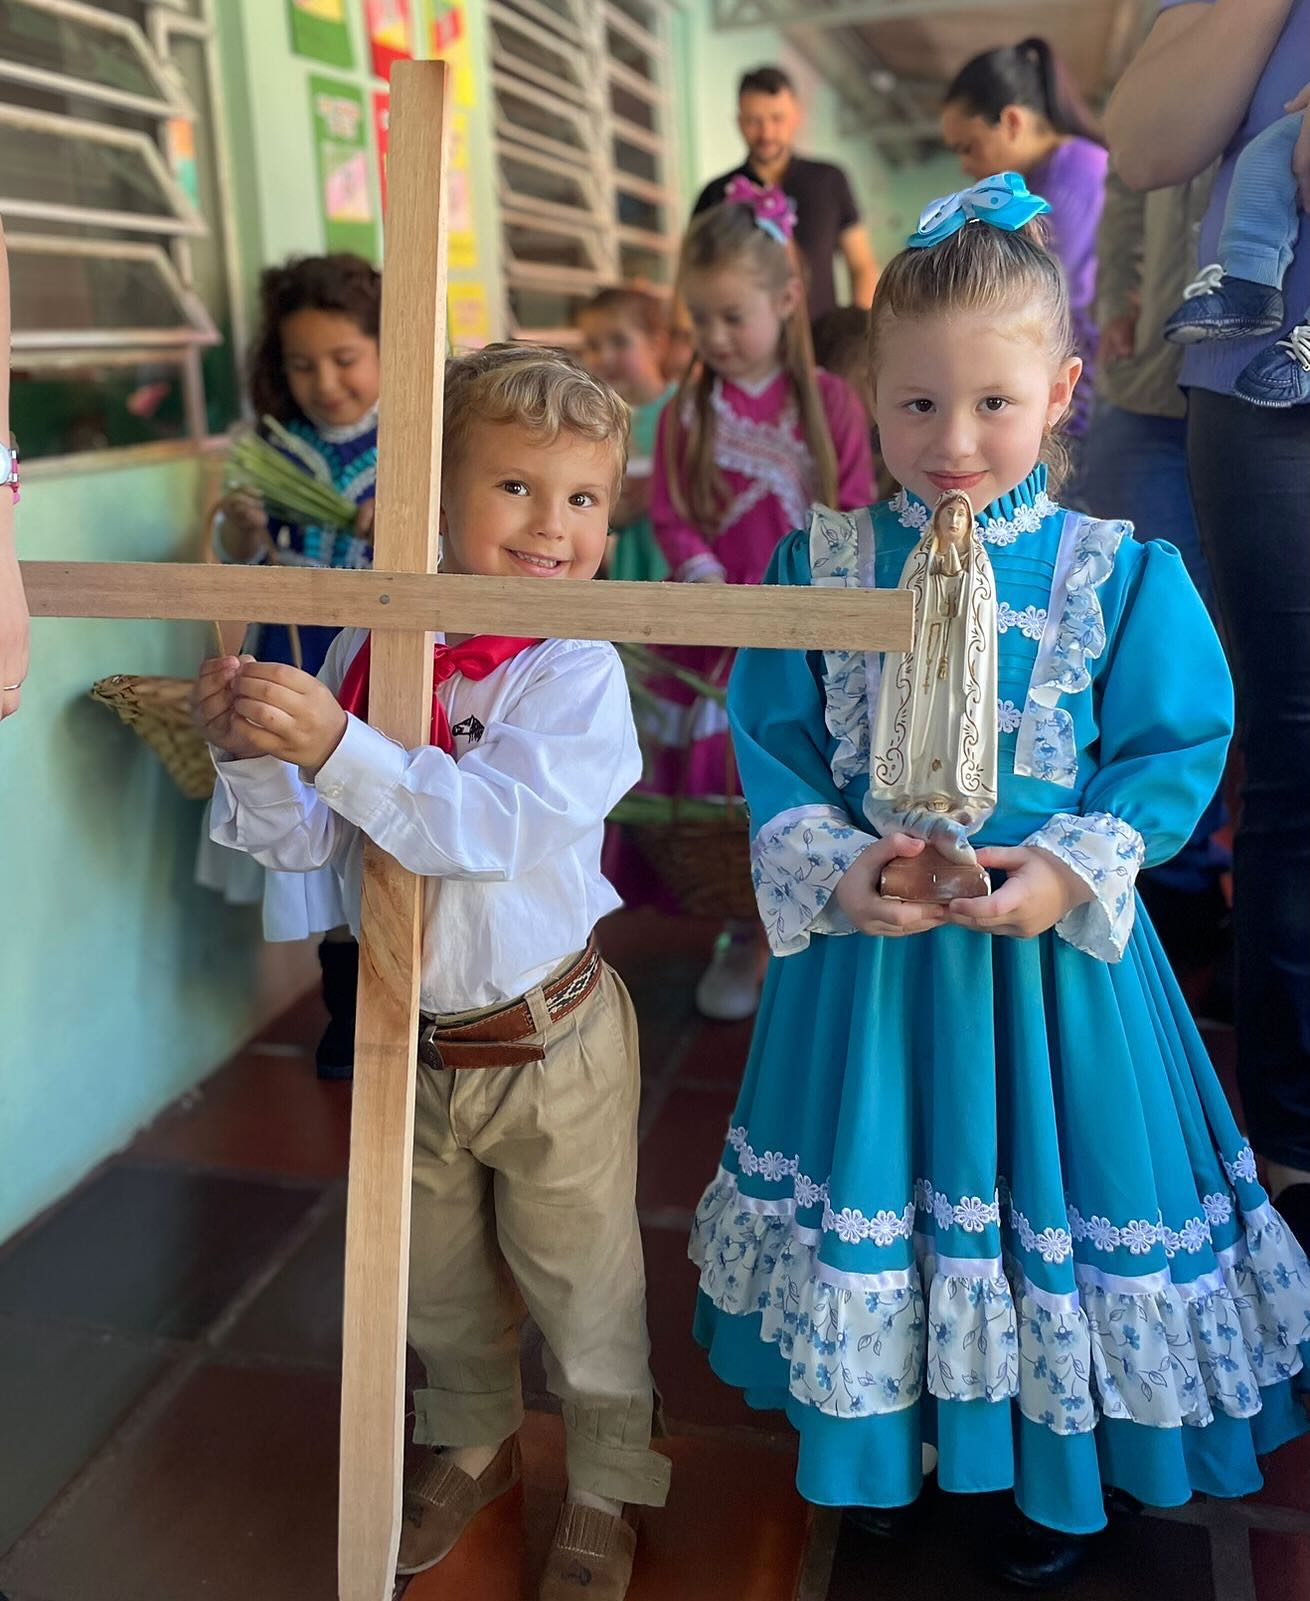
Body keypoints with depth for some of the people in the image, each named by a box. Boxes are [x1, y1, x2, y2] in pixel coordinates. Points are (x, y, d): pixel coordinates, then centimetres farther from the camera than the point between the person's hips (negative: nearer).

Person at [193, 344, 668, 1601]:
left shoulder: (576, 675, -17)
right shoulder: (365, 650, -5)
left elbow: (490, 826, -31)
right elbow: (304, 841, -4)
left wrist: (335, 747, -37)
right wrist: (248, 754, -22)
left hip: (548, 1043, -4)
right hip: (407, 1037, 5)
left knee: (581, 1284, 15)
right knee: (435, 1276, 25)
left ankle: (608, 1486, 41)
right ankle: (473, 1445, 53)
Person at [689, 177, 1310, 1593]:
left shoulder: (1121, 574, -8)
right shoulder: (822, 561, -5)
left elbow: (1178, 748, -5)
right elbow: (771, 737, -3)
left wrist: (1074, 868, -18)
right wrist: (831, 867, -17)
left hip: (1047, 947, -1)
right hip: (863, 943, 2)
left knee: (1051, 1202, 13)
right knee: (869, 1187, 17)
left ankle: (1061, 1474, 41)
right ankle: (884, 1437, 44)